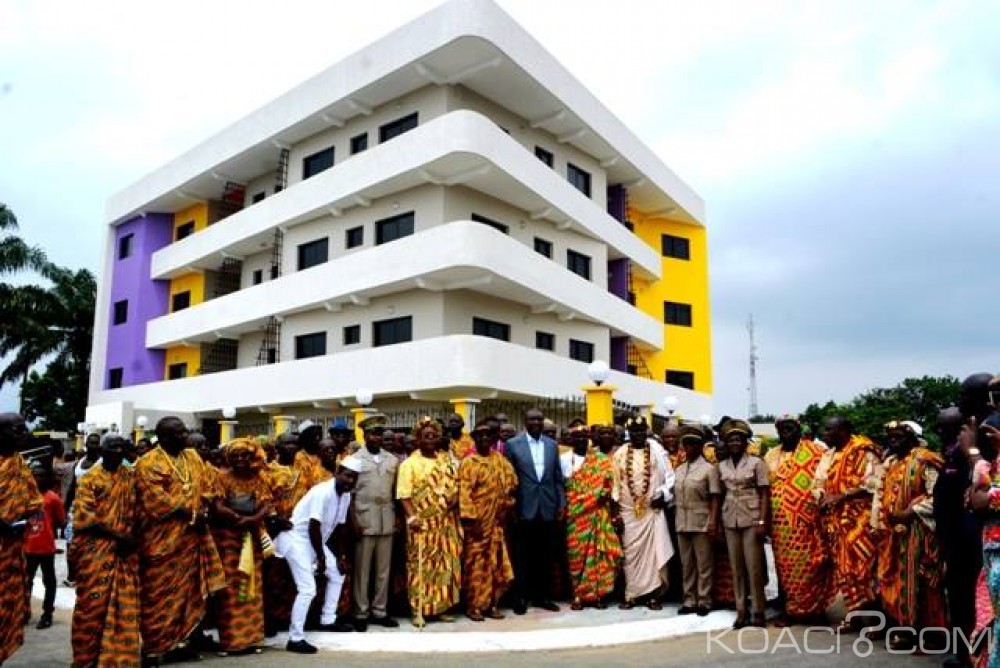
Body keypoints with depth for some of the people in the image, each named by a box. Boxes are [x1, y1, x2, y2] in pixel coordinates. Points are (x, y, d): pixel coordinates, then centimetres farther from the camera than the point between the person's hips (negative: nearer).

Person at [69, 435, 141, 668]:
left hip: (125, 551, 3)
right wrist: (117, 534, -16)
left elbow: (139, 510, 8)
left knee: (124, 604, 2)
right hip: (95, 551, -3)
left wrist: (134, 537, -8)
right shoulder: (90, 479, 0)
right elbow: (85, 516, -9)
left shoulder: (132, 477, 10)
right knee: (93, 603, 2)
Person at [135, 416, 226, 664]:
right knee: (159, 593, 1)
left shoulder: (193, 457, 10)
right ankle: (153, 646, 13)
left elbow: (207, 486, 13)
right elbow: (157, 501, -20)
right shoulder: (149, 463, -12)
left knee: (188, 591, 11)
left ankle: (178, 640, 23)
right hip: (162, 539, -7)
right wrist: (191, 514, -16)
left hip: (191, 536, 7)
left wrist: (203, 512, -4)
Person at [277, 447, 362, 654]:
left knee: (337, 573, 17)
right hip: (297, 538, -9)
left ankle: (328, 620, 29)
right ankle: (295, 639, -4)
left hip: (315, 540, 9)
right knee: (308, 589, -14)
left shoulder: (346, 495, 0)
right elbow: (313, 527, -24)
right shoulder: (323, 492, -26)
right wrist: (321, 557, -16)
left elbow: (337, 528, 8)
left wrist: (339, 556, 6)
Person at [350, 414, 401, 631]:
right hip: (364, 521, -3)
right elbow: (349, 493, -4)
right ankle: (361, 613, 15)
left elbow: (396, 491, 11)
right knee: (362, 570, 4)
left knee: (384, 569, 9)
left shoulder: (393, 460, 8)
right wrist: (353, 521, -10)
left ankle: (380, 611, 20)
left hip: (387, 521, 4)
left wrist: (398, 518, 5)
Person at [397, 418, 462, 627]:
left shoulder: (445, 460, 12)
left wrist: (455, 497, -4)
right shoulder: (409, 463, -3)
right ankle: (419, 611, 5)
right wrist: (411, 517, -21)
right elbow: (404, 494, -10)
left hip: (446, 523, 5)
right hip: (422, 524, -5)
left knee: (445, 565, 9)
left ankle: (440, 607, 20)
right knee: (421, 567, -1)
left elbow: (455, 484, 17)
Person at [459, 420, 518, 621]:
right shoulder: (468, 463, -6)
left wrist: (506, 504, 3)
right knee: (475, 563, 0)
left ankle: (491, 603, 19)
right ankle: (473, 606, 9)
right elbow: (464, 492, -13)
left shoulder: (499, 459, 9)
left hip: (496, 522, 5)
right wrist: (470, 518, -19)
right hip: (477, 521, -5)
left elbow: (511, 481, 14)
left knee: (495, 562, 9)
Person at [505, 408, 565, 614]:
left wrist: (561, 503, 4)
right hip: (524, 508, -3)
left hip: (548, 508, 3)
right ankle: (521, 597, 16)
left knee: (546, 555, 9)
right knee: (522, 555, 5)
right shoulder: (513, 444, -2)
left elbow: (558, 477, 11)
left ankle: (543, 595, 22)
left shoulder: (552, 444, 9)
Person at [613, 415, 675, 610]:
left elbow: (669, 477, 1)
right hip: (628, 510, 2)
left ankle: (653, 594, 8)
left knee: (653, 550, -1)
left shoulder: (657, 451, -1)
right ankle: (631, 594, 13)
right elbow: (616, 483, 5)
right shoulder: (620, 453, 4)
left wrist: (663, 495, -14)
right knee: (631, 552, 5)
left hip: (652, 510, -2)